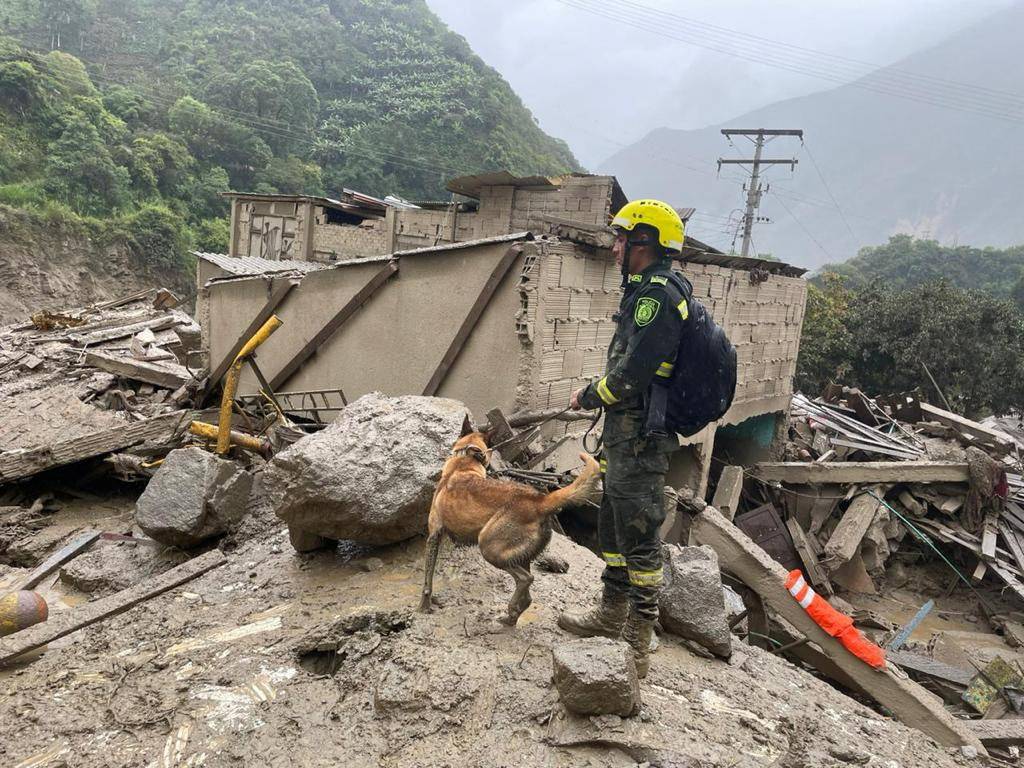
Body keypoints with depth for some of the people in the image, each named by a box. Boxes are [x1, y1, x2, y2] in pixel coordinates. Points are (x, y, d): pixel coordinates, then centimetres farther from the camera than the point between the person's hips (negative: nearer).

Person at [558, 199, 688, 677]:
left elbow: (631, 373, -23)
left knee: (639, 535, -2)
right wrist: (596, 394, 13)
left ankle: (636, 647, 9)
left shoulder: (656, 294, -17)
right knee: (613, 525, 20)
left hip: (638, 440, -11)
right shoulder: (648, 292, 16)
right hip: (627, 434, 11)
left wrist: (587, 397, -8)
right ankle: (612, 614, 36)